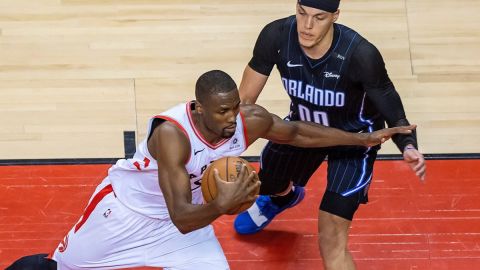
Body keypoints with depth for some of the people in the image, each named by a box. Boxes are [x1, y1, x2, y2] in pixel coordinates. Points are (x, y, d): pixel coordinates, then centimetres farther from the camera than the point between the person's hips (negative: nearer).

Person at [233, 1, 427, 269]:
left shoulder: (361, 54, -37)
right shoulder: (276, 36, -29)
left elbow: (391, 109, -25)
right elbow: (244, 101, -18)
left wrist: (408, 147, -45)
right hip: (303, 124, 5)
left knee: (332, 240, -18)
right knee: (265, 184, 29)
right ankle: (284, 197, 68)